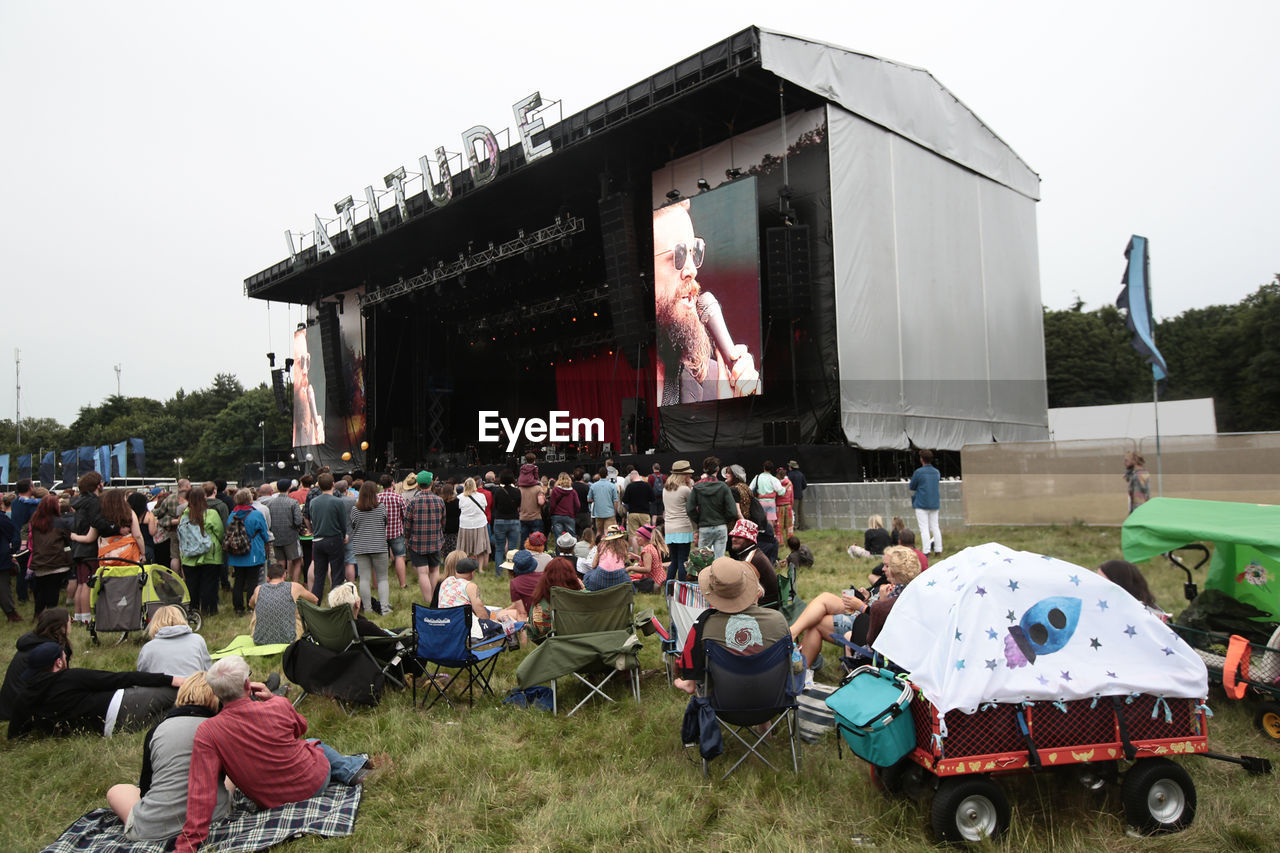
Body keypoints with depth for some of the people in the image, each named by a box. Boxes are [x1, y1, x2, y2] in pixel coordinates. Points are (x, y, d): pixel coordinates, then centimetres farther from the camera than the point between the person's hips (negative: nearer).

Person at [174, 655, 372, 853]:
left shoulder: (206, 734, -25)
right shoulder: (278, 706, -23)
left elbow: (201, 791, -26)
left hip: (272, 804, 1)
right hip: (316, 782, -1)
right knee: (315, 744, 34)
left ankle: (350, 767, 45)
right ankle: (352, 767, 46)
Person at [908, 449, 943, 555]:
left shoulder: (918, 472, -12)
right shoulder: (937, 472, 7)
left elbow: (912, 487, -4)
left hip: (921, 504, -6)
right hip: (935, 504, 6)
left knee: (924, 528, -4)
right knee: (935, 527, 12)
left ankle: (926, 551, -7)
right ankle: (938, 549, 13)